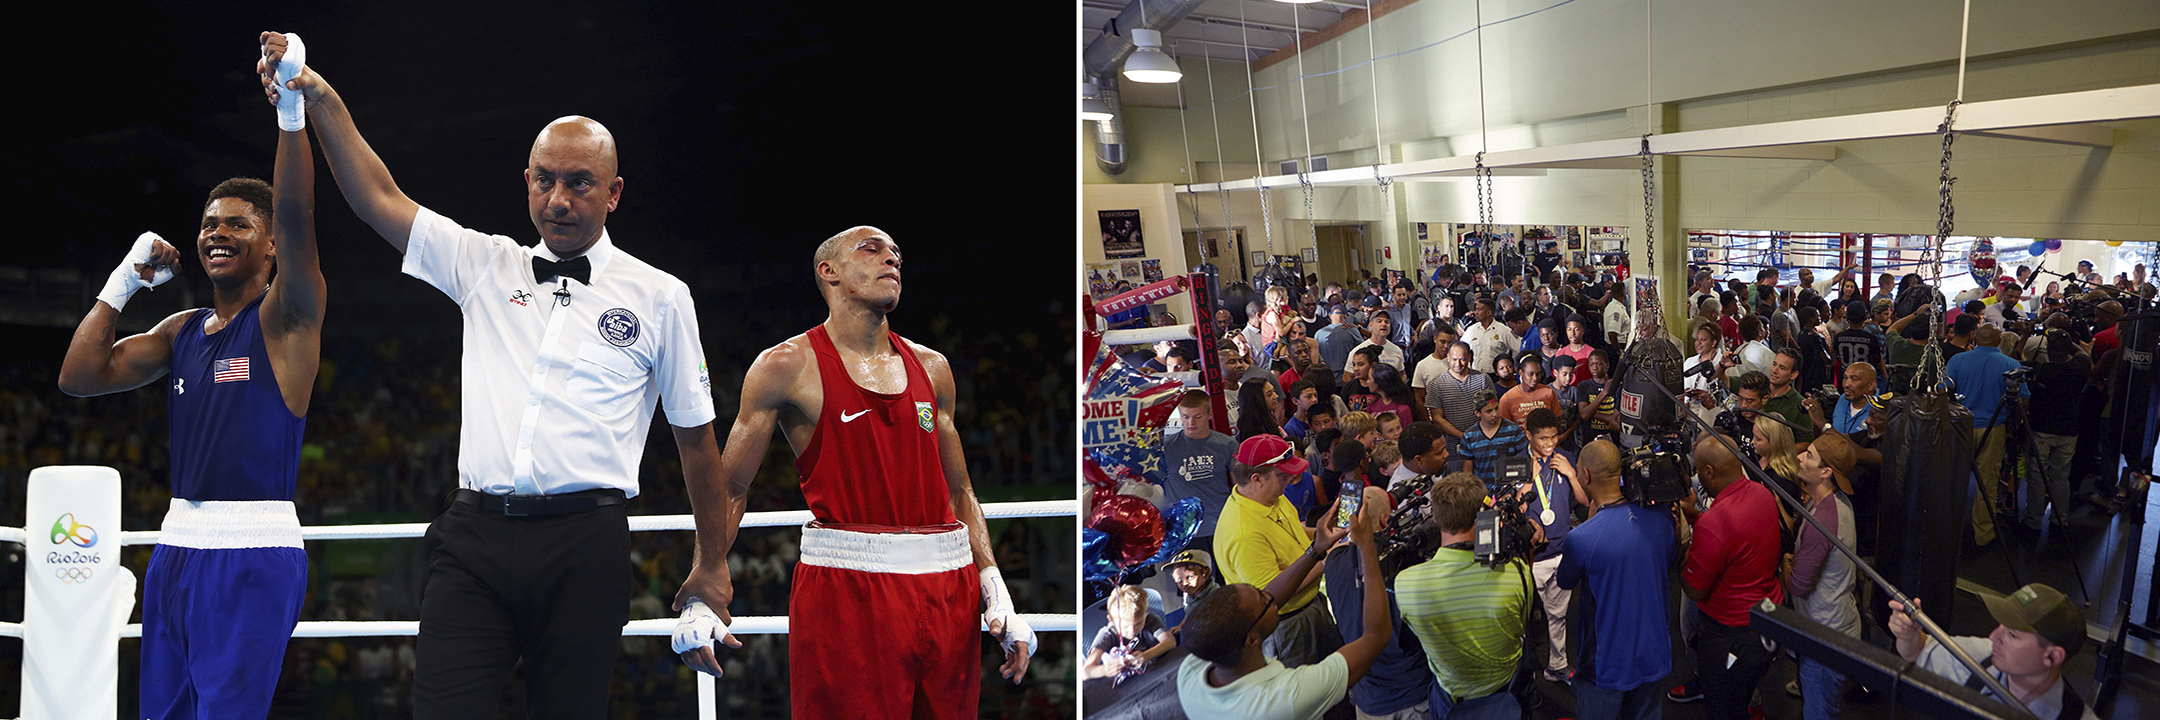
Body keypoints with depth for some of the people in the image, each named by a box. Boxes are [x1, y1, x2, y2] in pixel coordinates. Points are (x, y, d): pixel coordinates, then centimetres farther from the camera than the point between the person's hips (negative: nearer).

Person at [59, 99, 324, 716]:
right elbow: (81, 376, 11)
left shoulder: (284, 318, -3)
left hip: (253, 555, -7)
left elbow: (295, 214, -19)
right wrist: (124, 279, 9)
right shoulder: (183, 331, 16)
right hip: (177, 546, 7)